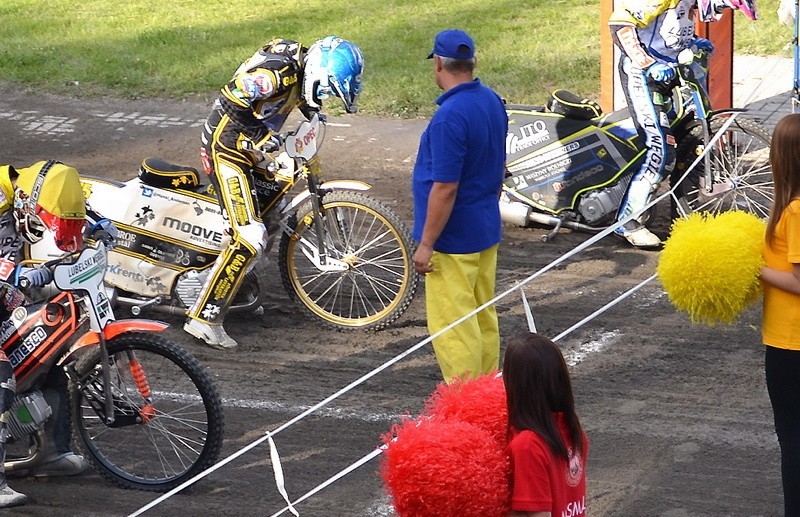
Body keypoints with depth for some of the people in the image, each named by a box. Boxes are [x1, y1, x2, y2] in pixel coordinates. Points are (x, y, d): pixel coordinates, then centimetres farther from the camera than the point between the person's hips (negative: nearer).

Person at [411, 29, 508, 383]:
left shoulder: (450, 116, -24)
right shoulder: (493, 102, 4)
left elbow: (445, 188, -24)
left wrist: (426, 244, -18)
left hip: (453, 238, -9)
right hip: (487, 231, 9)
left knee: (452, 326, -3)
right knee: (484, 318, 16)